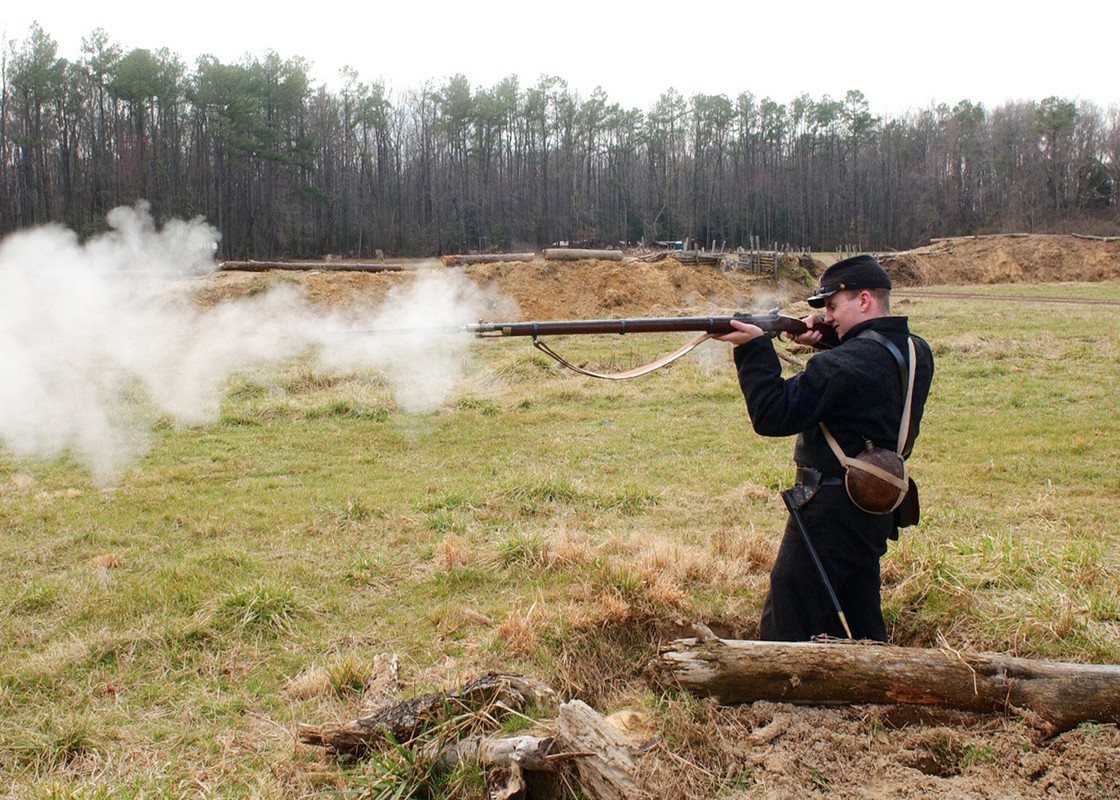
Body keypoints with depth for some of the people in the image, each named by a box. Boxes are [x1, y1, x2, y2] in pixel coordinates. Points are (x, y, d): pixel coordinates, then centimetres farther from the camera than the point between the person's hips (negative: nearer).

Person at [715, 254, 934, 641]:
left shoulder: (842, 366, -22)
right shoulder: (916, 353, 4)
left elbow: (772, 415, -20)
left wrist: (754, 349, -13)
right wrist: (827, 338, 4)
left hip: (831, 511, -9)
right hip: (878, 509, 9)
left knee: (785, 632, -1)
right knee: (861, 628, 19)